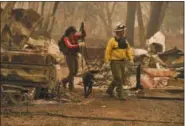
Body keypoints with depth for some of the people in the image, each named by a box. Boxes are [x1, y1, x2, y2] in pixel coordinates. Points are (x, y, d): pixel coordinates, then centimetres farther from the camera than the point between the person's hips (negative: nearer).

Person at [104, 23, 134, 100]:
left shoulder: (125, 40, 7)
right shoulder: (112, 40, -11)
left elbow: (128, 50, 8)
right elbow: (108, 51, -12)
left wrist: (131, 59, -2)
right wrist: (107, 60, -18)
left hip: (122, 62, 7)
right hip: (115, 62, -7)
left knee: (121, 79, 13)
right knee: (118, 79, -9)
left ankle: (109, 90, 30)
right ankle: (120, 95, -3)